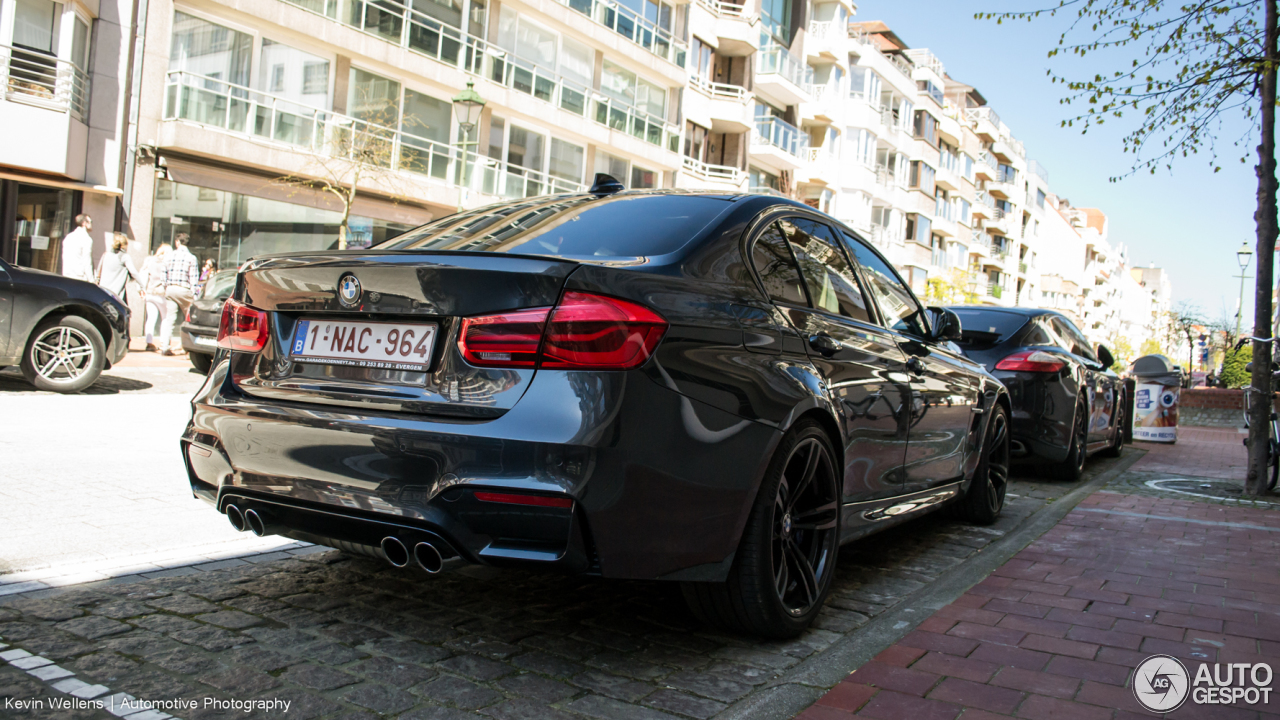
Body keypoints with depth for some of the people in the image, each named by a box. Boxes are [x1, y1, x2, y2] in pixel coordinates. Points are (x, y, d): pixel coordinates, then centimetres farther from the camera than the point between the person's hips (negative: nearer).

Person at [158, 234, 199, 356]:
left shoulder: (170, 255, 6)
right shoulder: (191, 258, -3)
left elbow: (164, 274, 9)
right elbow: (193, 279, -6)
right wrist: (194, 296, -4)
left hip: (170, 289, 3)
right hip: (184, 290, -3)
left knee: (169, 318, 5)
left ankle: (165, 346, -3)